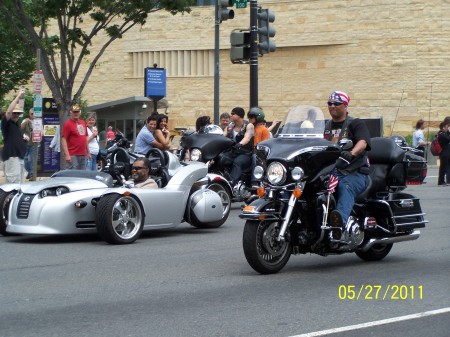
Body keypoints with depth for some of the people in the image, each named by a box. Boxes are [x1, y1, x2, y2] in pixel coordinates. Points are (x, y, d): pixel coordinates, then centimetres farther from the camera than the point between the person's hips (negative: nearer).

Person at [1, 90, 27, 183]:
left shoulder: (17, 124, 19)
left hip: (20, 156, 9)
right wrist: (18, 97, -24)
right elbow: (9, 111, -26)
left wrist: (25, 137, 10)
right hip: (11, 157, -9)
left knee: (19, 182, 12)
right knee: (14, 182, -17)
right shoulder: (6, 123, -7)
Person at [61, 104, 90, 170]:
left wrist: (88, 152, 21)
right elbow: (63, 140, -12)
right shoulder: (68, 124, -7)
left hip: (83, 155, 7)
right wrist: (67, 155, -19)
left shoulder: (83, 123, 15)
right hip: (73, 156, -7)